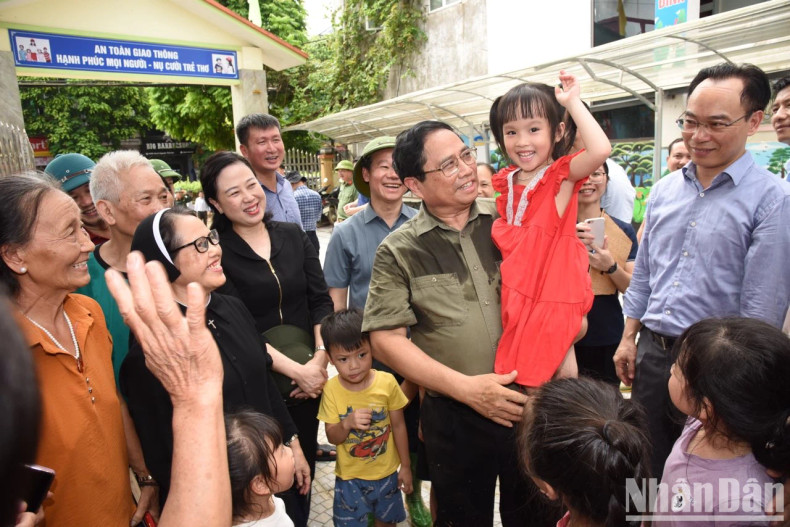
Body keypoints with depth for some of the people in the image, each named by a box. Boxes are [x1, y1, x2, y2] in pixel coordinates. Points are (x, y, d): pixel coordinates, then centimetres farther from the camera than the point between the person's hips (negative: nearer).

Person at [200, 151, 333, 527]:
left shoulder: (294, 236, 1)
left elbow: (320, 300, 1)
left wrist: (321, 357, -12)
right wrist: (296, 370, -19)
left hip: (310, 376, 4)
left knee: (305, 466, 21)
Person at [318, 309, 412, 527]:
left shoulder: (387, 382, -18)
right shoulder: (332, 389, -17)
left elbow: (398, 425, -6)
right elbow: (332, 437, -11)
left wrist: (406, 466, 1)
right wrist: (347, 423, -33)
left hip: (386, 472, 1)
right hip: (350, 476, -1)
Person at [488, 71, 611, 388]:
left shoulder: (563, 174, -9)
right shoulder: (507, 183, 8)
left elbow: (600, 149, -31)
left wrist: (572, 102, -23)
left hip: (553, 295, -5)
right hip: (517, 293, 6)